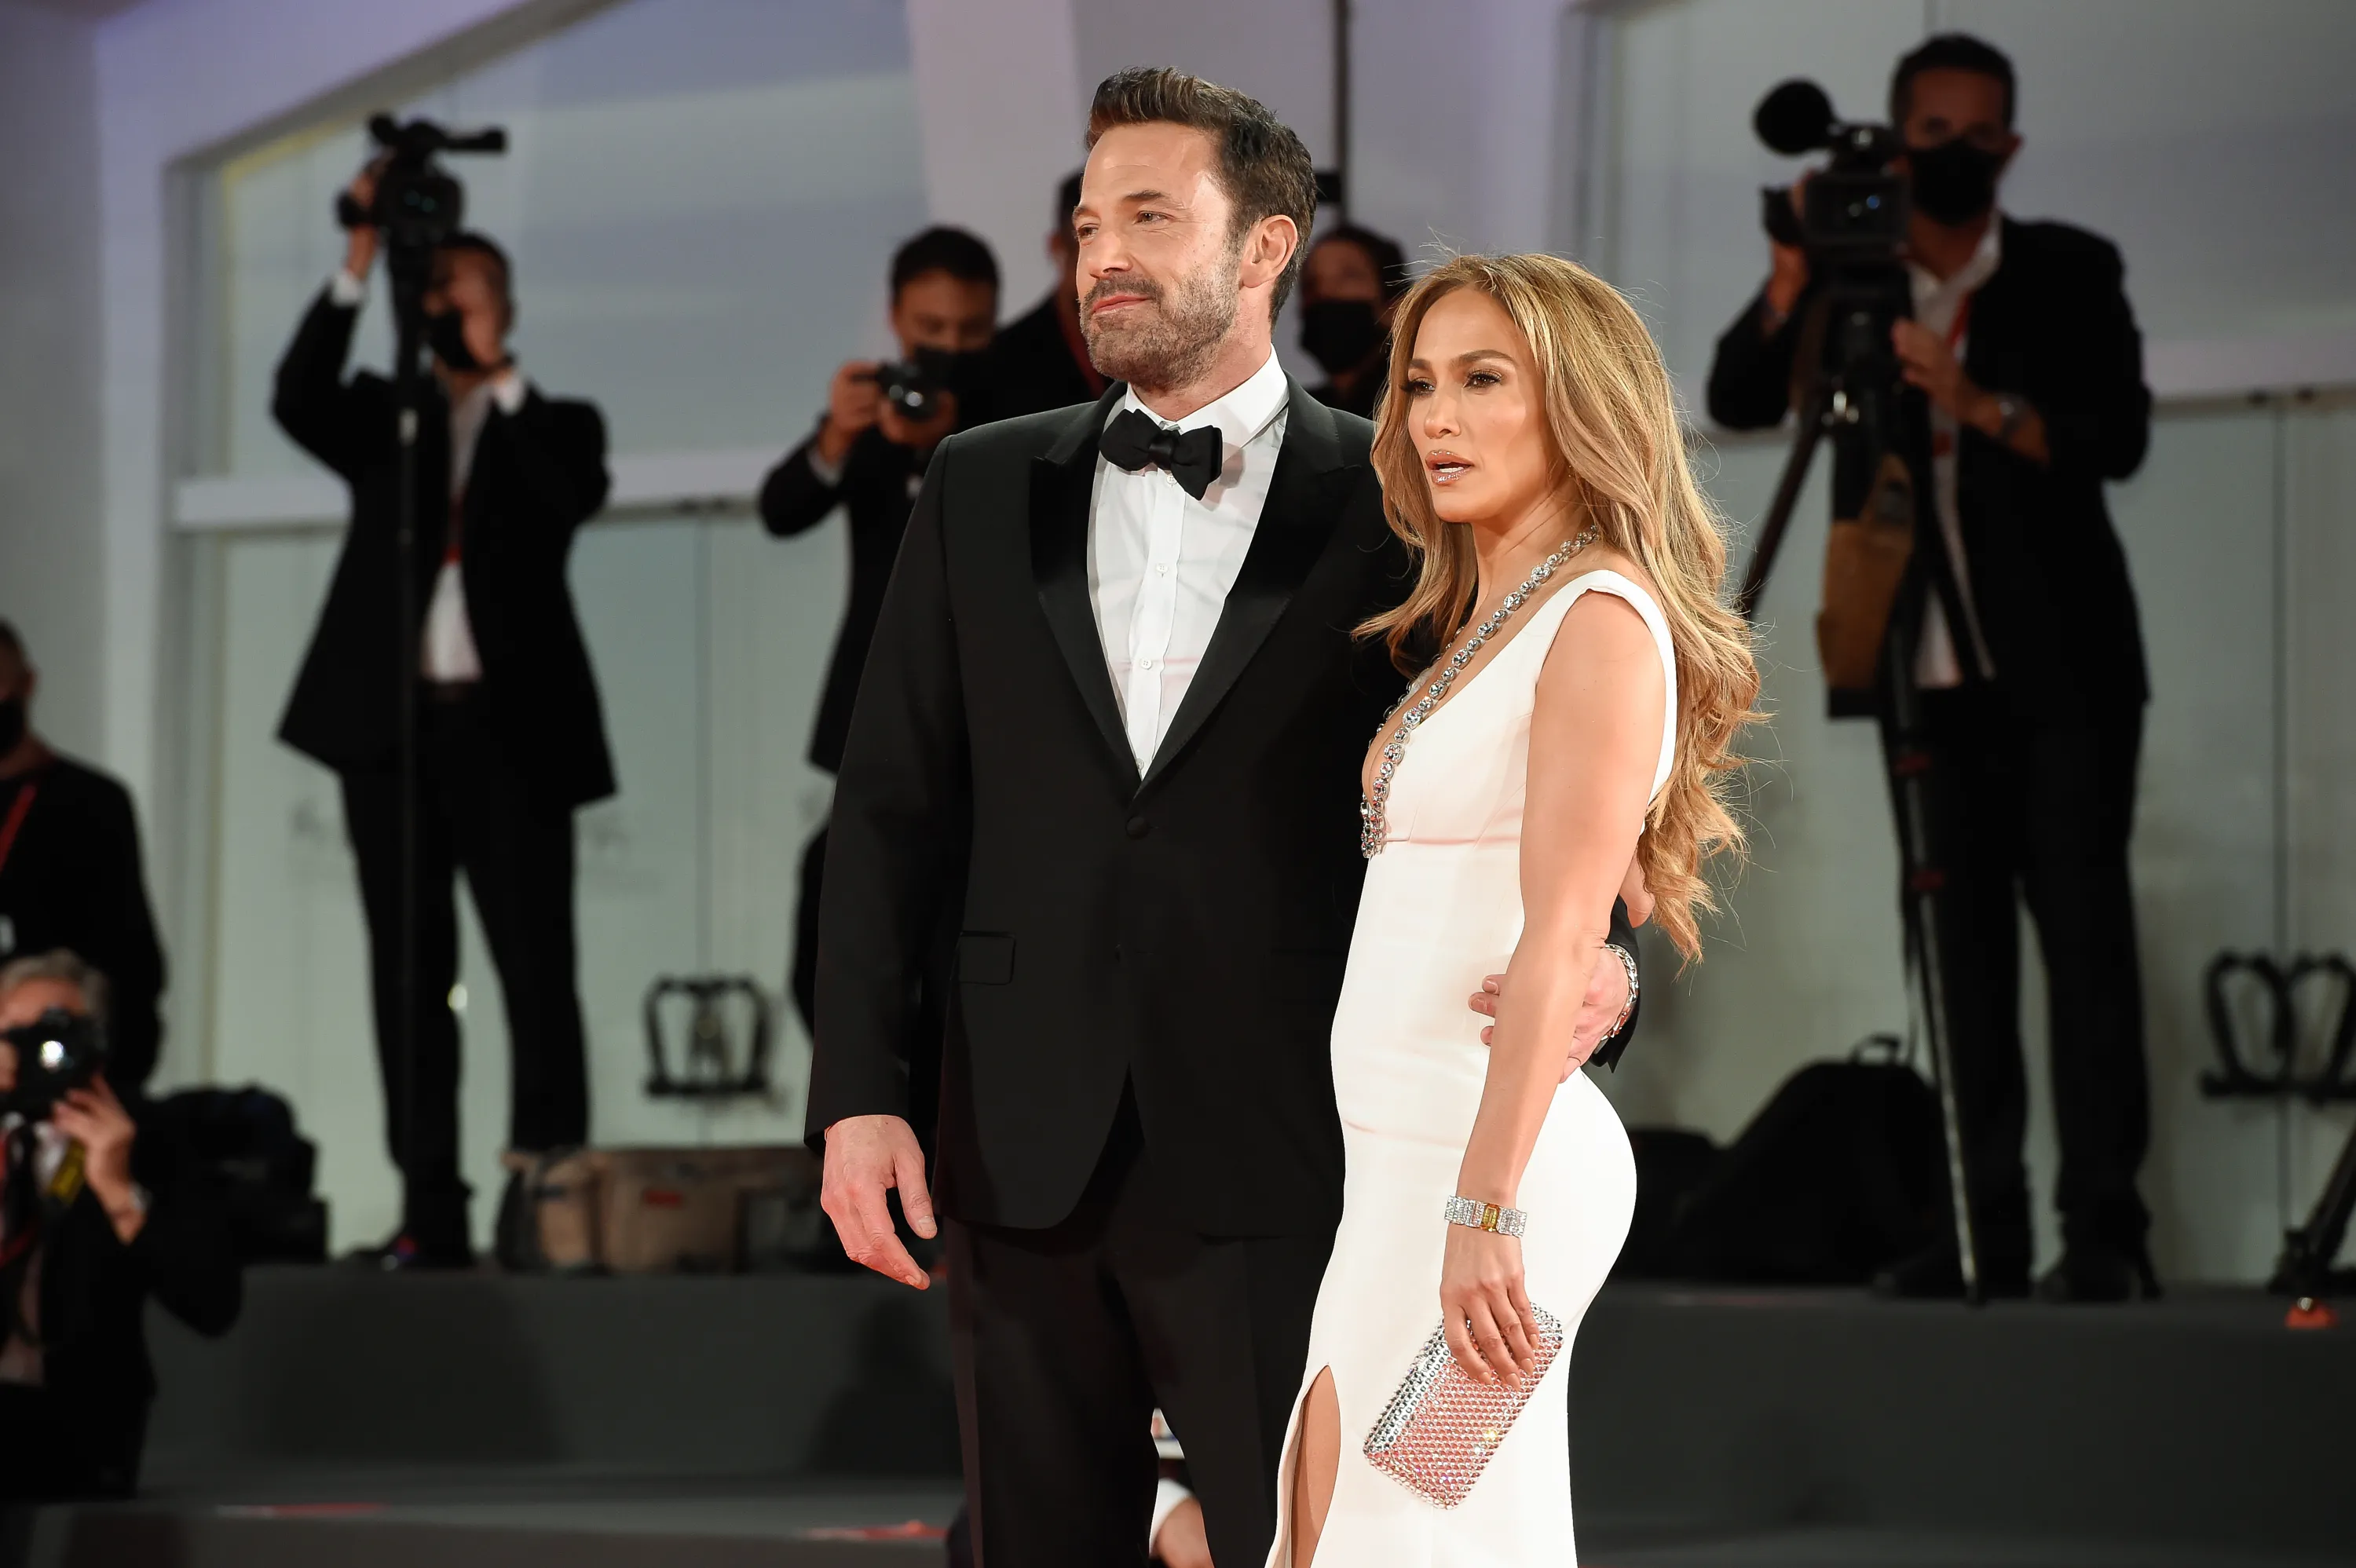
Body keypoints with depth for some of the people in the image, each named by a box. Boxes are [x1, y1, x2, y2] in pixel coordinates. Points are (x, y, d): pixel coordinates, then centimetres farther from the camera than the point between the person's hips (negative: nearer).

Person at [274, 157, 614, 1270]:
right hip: (390, 728, 2)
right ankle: (429, 1211, 1)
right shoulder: (381, 417, 15)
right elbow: (297, 401, -5)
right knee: (410, 973, 1)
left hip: (509, 729, -2)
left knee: (536, 967, -6)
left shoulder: (554, 424, 11)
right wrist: (359, 261, -13)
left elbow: (578, 492, -10)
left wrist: (499, 372, -13)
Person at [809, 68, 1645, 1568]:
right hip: (1023, 1160, 3)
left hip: (1272, 1164, -3)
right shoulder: (984, 491, 10)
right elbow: (896, 807, 9)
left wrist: (1598, 971, -21)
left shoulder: (1391, 506, 0)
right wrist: (859, 1094, 1)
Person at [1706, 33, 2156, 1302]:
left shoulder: (2068, 273, 2)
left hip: (2064, 669, -3)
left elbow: (2117, 437, -9)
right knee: (1966, 947, 1)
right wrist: (1794, 274, -15)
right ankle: (1991, 1230, 1)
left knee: (2083, 932, -9)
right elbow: (1737, 399, -2)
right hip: (1940, 674, 3)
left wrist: (1975, 401, -21)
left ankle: (2103, 1230, -14)